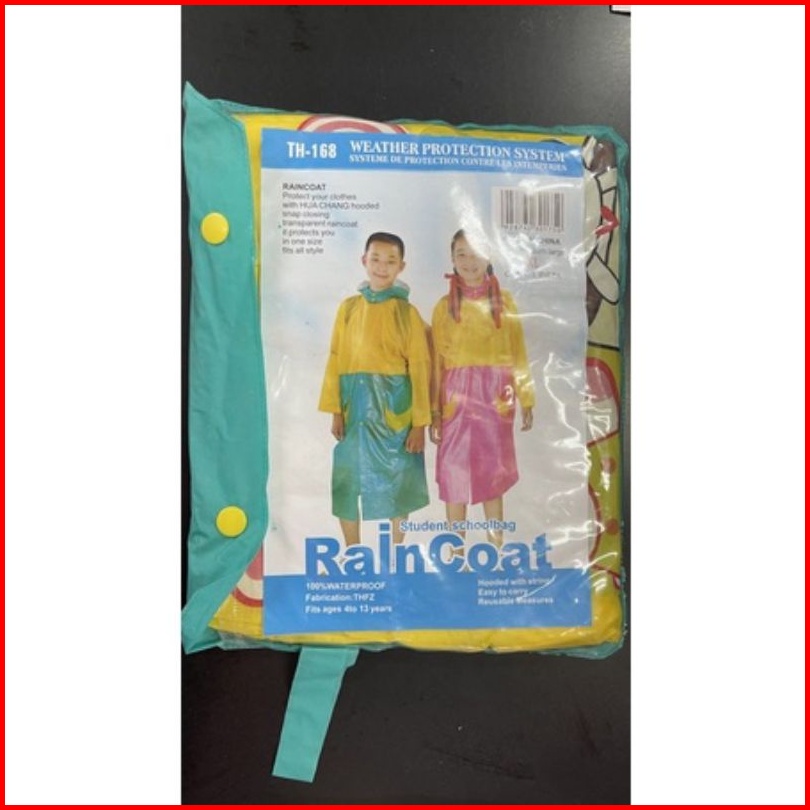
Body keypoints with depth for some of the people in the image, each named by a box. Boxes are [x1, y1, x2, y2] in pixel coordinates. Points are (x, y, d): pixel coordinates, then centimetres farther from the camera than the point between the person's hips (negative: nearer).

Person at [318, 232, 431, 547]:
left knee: (398, 481, 9)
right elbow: (336, 360, 3)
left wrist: (419, 422, -7)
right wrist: (335, 409, -3)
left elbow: (419, 368, -4)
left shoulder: (407, 312, -2)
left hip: (394, 406, -2)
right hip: (356, 406, 2)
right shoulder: (348, 308, 4)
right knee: (346, 482, 8)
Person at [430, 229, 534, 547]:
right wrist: (433, 412, -3)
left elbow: (518, 354, 7)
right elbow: (437, 362, 2)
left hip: (496, 398, 0)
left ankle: (496, 548, 18)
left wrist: (526, 399, 2)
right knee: (454, 473, 2)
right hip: (457, 397, 0)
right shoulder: (444, 305, 6)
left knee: (494, 473, 6)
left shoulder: (504, 301, 8)